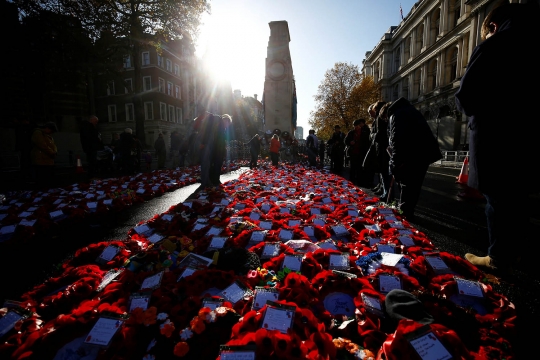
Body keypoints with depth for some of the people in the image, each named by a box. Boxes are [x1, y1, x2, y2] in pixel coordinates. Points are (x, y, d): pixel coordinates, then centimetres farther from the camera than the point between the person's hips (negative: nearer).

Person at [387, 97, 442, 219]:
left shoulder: (396, 114, 3)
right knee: (415, 184, 13)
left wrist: (394, 163, -10)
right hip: (425, 151, 8)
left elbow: (396, 140, -10)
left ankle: (405, 212, 4)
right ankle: (408, 211, 19)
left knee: (407, 184, -1)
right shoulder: (412, 111, 29)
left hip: (413, 154, -8)